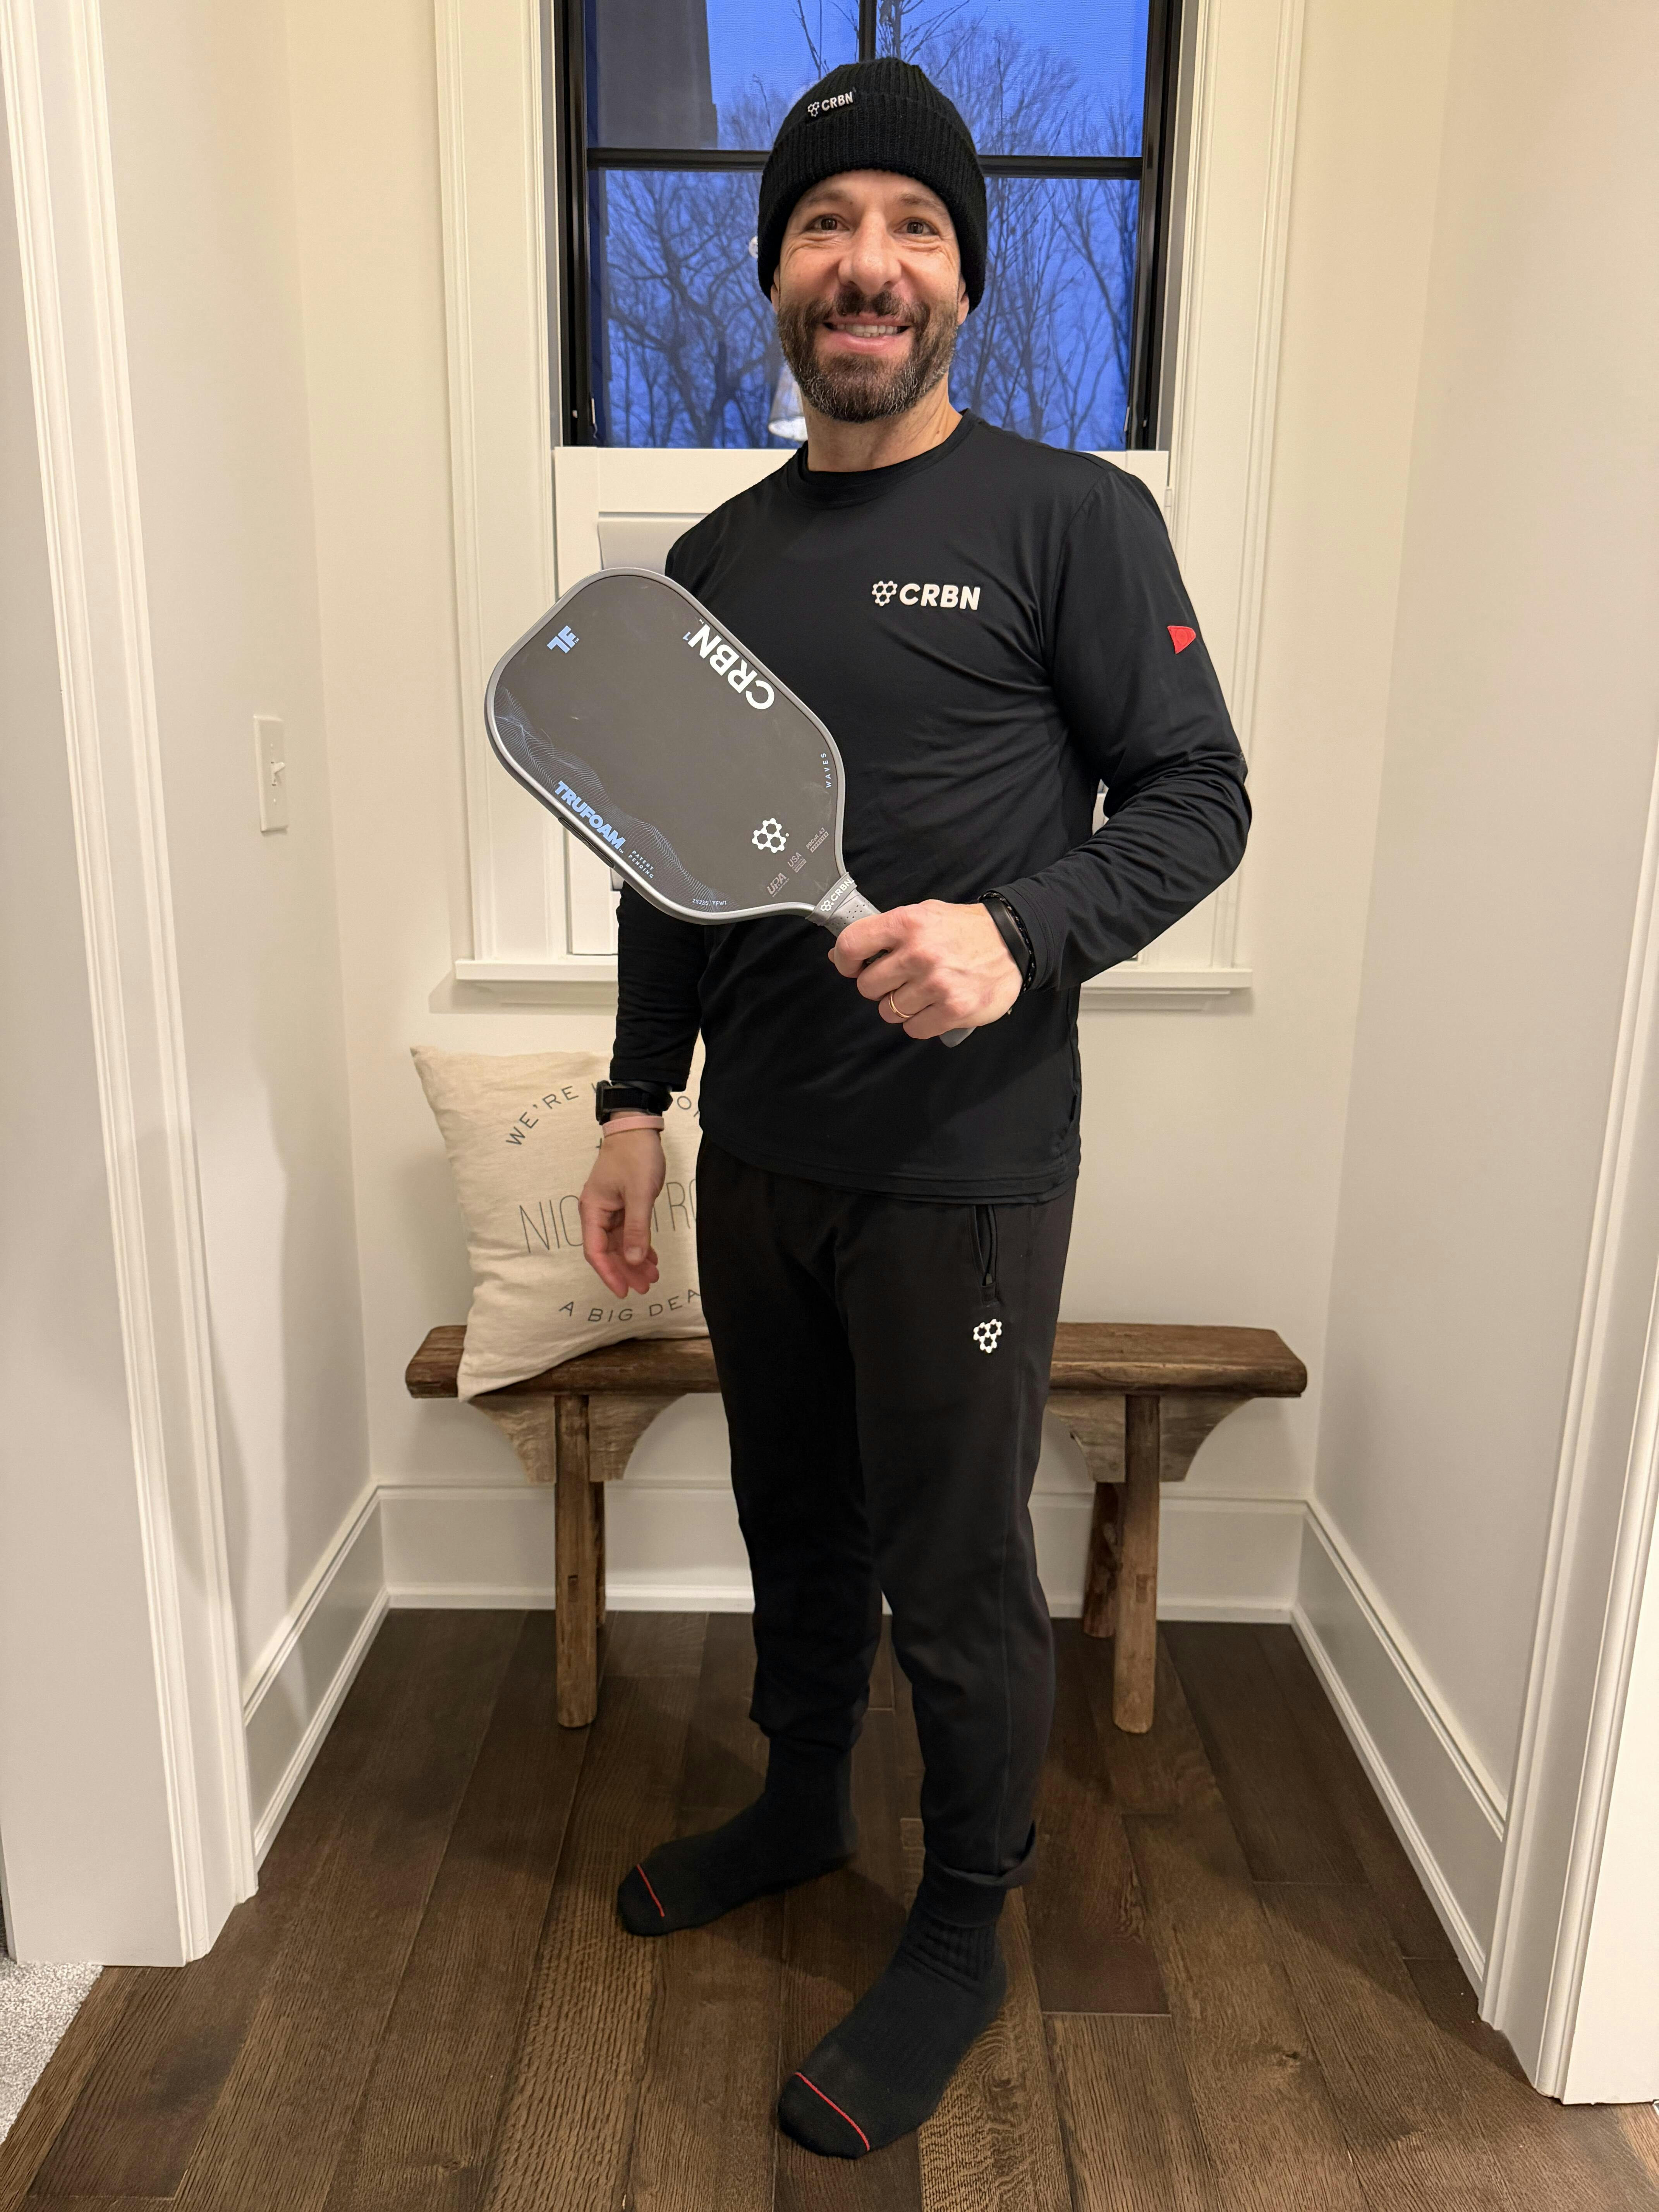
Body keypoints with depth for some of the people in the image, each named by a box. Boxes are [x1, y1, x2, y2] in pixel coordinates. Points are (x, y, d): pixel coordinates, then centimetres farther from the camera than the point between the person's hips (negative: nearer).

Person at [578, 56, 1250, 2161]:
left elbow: (1196, 796, -6)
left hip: (963, 1172, -5)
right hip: (758, 1156, 6)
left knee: (955, 1576, 8)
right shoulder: (715, 560, 11)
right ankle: (801, 1804, 47)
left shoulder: (1072, 518, -4)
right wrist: (637, 1099, 11)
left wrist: (1022, 933, -24)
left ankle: (962, 1932, 33)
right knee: (794, 1521, 21)